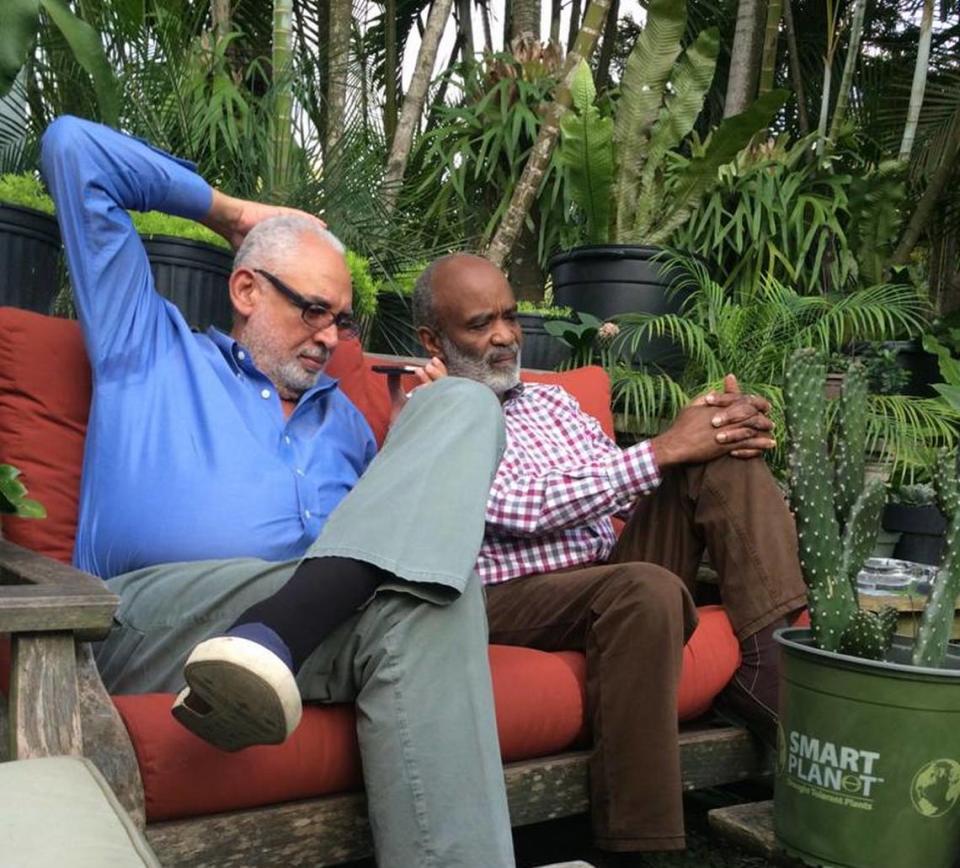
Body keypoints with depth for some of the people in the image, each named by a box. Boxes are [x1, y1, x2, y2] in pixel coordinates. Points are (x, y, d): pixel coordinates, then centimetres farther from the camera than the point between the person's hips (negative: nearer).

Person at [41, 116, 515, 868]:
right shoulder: (149, 346, 21)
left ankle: (274, 632, -32)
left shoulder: (343, 418, 30)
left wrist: (425, 440, 10)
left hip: (331, 618, 5)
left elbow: (395, 531, 25)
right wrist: (227, 211, 24)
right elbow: (74, 147, 21)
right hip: (147, 620, -5)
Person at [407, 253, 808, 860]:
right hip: (517, 599, -7)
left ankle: (771, 661, -17)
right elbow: (528, 509, -16)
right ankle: (639, 843, -27)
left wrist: (726, 430, -6)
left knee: (723, 459, -7)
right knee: (645, 589, -37)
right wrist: (666, 449, -15)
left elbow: (624, 488, 14)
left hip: (616, 569, 7)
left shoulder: (551, 401, 20)